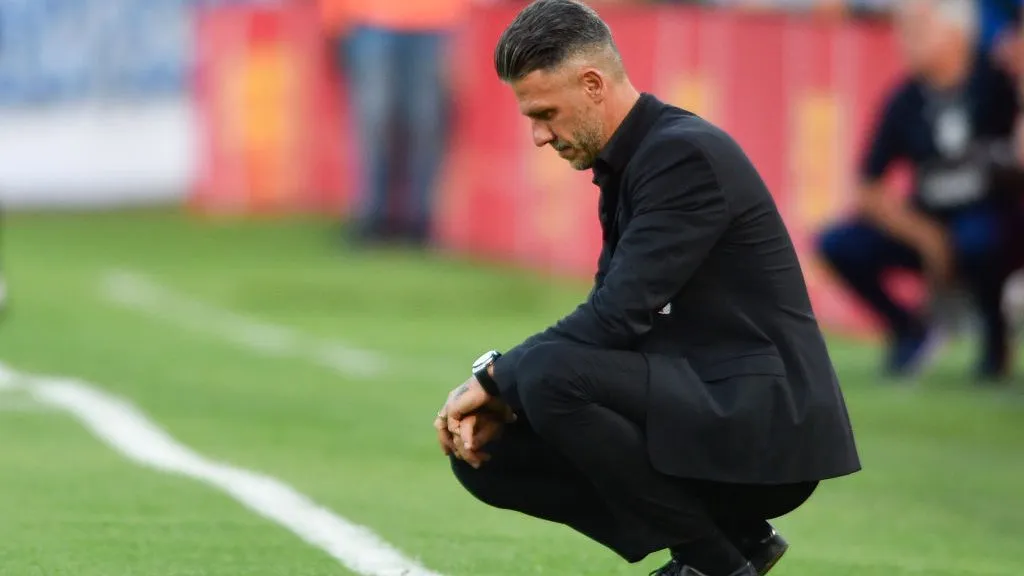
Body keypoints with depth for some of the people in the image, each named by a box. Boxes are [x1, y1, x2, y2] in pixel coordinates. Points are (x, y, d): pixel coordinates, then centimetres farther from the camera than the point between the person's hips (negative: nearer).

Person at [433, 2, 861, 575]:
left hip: (765, 424, -10)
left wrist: (497, 379, -12)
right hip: (701, 405, 10)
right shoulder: (629, 162, 14)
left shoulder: (686, 155, -16)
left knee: (549, 377, -28)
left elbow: (617, 315, -23)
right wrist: (503, 396, 0)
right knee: (489, 452, 4)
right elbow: (609, 316, 15)